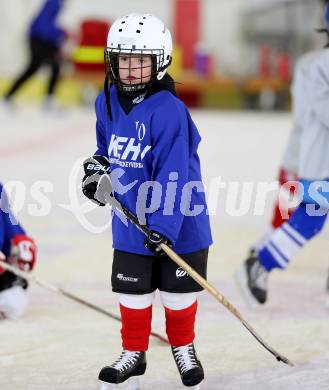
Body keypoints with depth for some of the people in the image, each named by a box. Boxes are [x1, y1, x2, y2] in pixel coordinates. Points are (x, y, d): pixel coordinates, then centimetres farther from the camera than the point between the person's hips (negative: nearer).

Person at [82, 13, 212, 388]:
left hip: (175, 224, -5)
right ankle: (133, 353, 29)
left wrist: (163, 225, -28)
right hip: (130, 222, 5)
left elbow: (172, 175, -25)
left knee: (178, 292, 11)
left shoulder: (168, 110, -23)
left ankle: (183, 347, 33)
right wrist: (97, 168, 1)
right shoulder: (107, 102, -1)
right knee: (132, 291, 13)